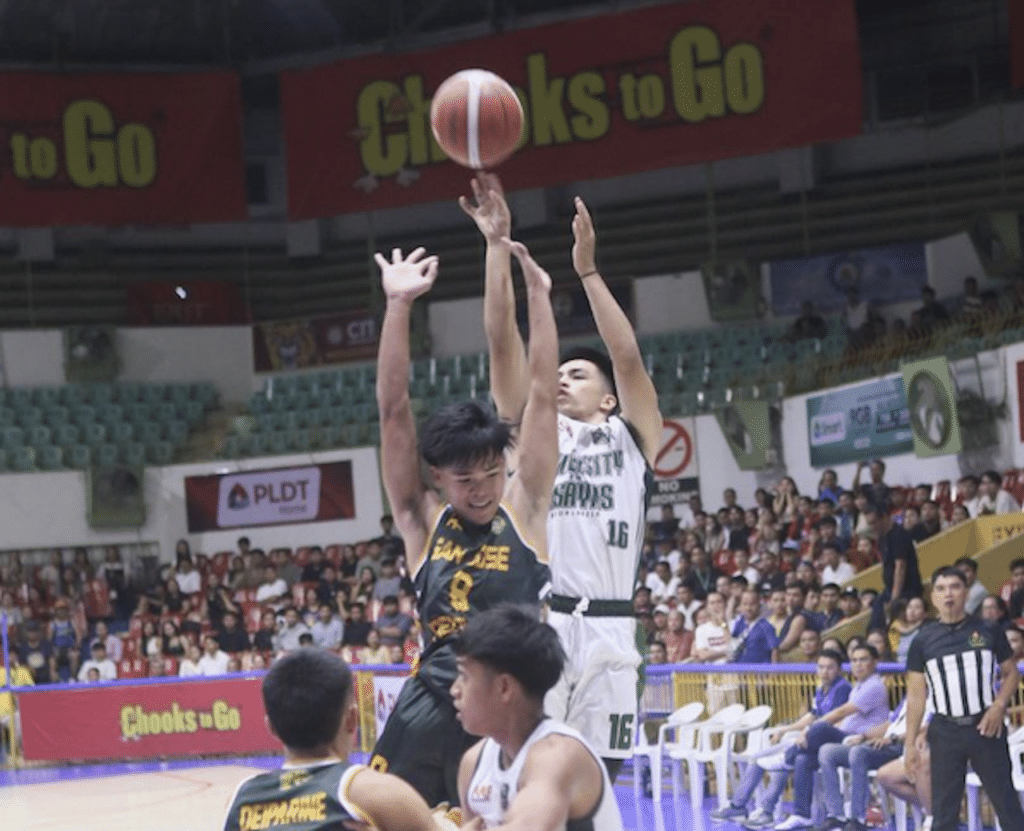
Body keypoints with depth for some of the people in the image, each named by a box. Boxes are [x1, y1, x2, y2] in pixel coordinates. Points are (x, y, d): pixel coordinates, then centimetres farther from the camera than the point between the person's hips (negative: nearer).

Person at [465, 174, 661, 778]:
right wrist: (498, 245, 1)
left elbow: (628, 358, -2)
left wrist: (588, 271, -8)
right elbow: (503, 342, 9)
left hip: (606, 629, -1)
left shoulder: (631, 437, 14)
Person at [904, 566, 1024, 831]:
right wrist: (910, 743, -1)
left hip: (985, 726, -1)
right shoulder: (923, 640, 2)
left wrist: (999, 706, -10)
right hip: (945, 730, 1)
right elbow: (916, 694, 4)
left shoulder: (988, 632, 0)